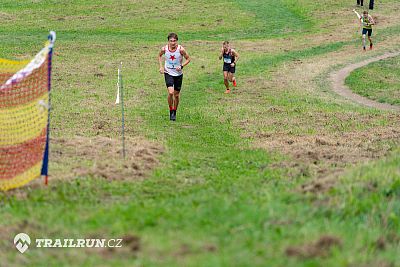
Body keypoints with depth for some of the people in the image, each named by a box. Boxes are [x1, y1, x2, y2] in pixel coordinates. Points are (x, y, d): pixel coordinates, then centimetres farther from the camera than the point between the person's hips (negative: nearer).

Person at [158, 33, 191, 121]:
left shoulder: (181, 49, -16)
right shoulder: (164, 49, -12)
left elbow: (188, 59, -2)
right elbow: (159, 55, 11)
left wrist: (181, 66, -17)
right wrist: (161, 66, 0)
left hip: (178, 74, 1)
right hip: (168, 73, -1)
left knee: (176, 95, 10)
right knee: (171, 92, -19)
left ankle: (174, 112, 31)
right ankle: (171, 111, 1)